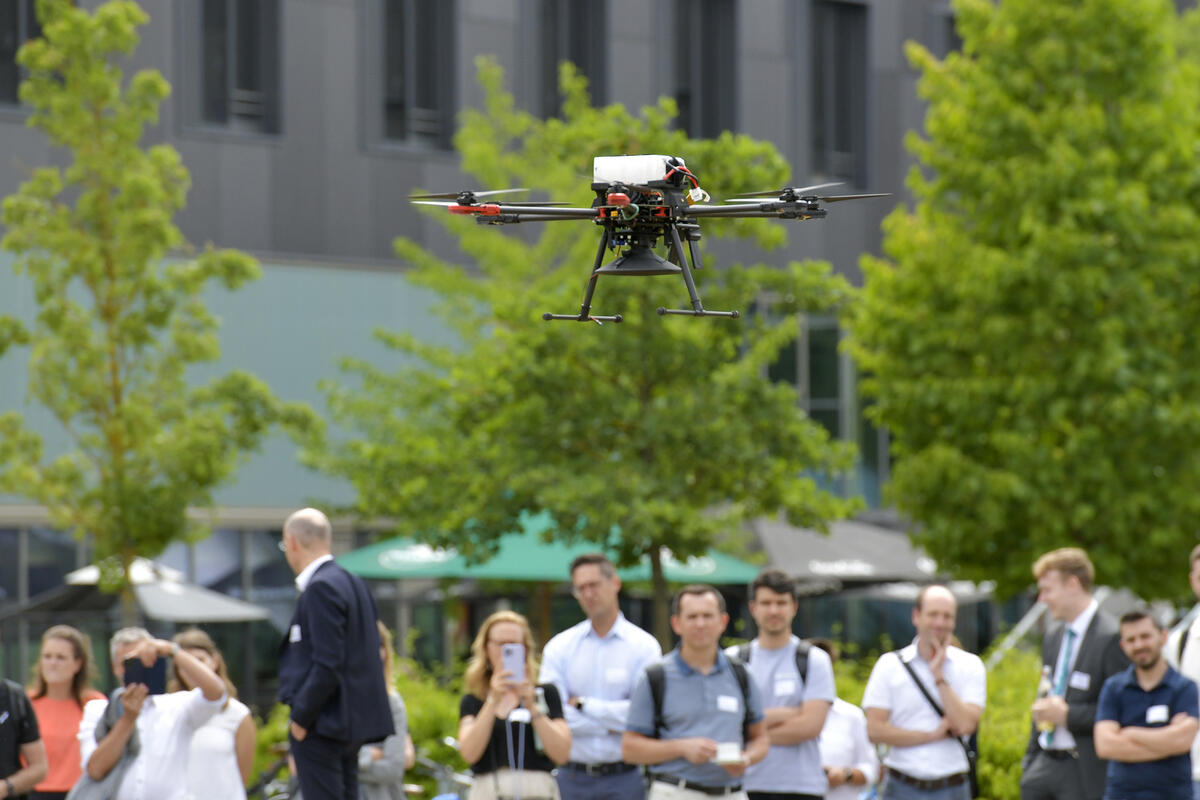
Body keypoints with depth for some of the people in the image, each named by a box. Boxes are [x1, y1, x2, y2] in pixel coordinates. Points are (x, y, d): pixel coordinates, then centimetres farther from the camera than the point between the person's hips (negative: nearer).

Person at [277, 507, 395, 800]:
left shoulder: (320, 588, -15)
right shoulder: (354, 583, 14)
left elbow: (328, 664, -21)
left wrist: (300, 717, -14)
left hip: (321, 723, -10)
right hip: (353, 721, 10)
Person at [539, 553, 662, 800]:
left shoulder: (644, 646, 0)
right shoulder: (558, 647, 7)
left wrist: (583, 705, -7)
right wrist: (609, 725, -10)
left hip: (624, 779, -2)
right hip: (573, 778, 2)